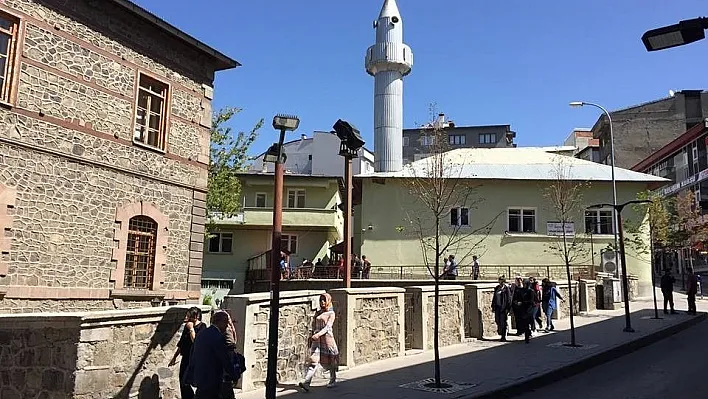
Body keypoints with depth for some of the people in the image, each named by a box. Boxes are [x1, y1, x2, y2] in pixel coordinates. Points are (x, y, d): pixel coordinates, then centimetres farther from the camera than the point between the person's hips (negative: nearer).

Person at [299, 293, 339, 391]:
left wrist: (318, 334, -27)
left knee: (330, 360, 8)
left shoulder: (331, 313, -2)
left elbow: (328, 327, -15)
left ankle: (333, 380, 29)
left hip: (327, 337, -3)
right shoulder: (317, 312, 13)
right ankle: (306, 383, -18)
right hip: (316, 339, 3)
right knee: (313, 360, -9)